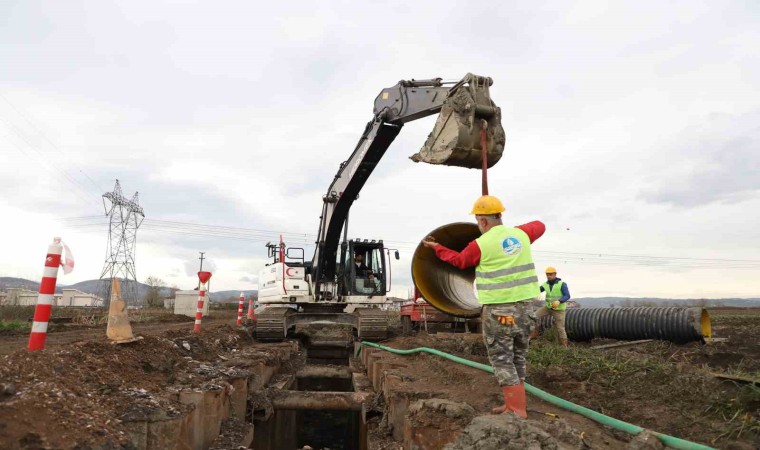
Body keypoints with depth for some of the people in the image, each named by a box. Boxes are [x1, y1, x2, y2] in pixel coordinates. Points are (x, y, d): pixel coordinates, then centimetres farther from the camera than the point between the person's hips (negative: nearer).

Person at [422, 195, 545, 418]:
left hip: (498, 310, -6)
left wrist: (436, 247, 23)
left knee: (502, 360, 3)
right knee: (517, 359, 17)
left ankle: (517, 410, 3)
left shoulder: (481, 244, -10)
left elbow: (459, 260, 10)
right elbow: (540, 226, 28)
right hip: (525, 306, 7)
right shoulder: (521, 234, 6)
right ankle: (513, 404, 25)